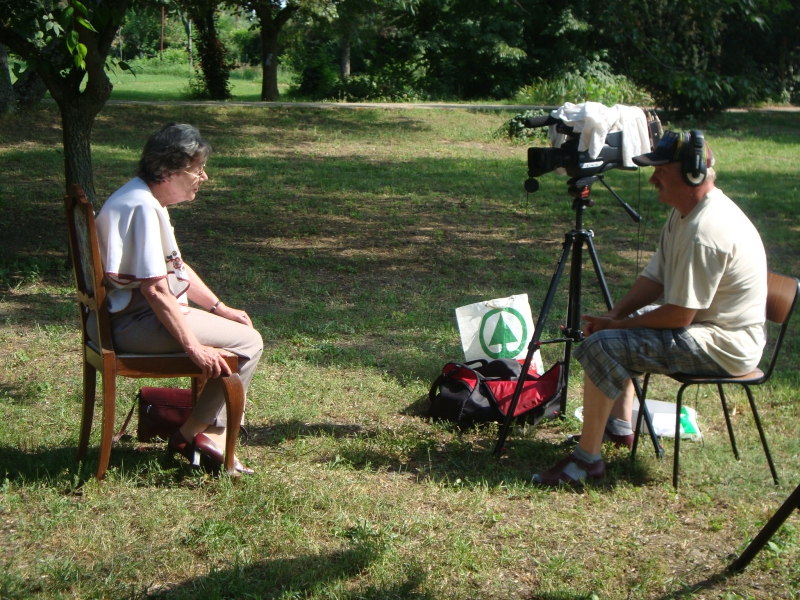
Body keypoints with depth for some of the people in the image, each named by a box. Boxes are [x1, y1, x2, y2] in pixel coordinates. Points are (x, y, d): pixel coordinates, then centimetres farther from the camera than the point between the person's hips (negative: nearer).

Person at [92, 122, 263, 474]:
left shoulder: (149, 200, 14)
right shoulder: (142, 208, -21)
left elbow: (177, 268, 21)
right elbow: (155, 289, -25)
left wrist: (219, 308, 14)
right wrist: (192, 346, -22)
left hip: (127, 317, 11)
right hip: (138, 323, -11)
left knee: (237, 328, 15)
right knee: (247, 342, -11)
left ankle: (207, 434, 12)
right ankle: (195, 435, -2)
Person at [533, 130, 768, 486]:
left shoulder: (705, 232, -26)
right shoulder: (686, 213, 7)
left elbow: (679, 315, -25)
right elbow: (655, 279, 11)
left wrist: (613, 324, -12)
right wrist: (614, 315, -4)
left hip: (720, 346, -11)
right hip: (701, 324, 11)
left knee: (601, 347, -21)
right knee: (616, 330, 25)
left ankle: (587, 460, -13)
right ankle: (619, 426, 25)